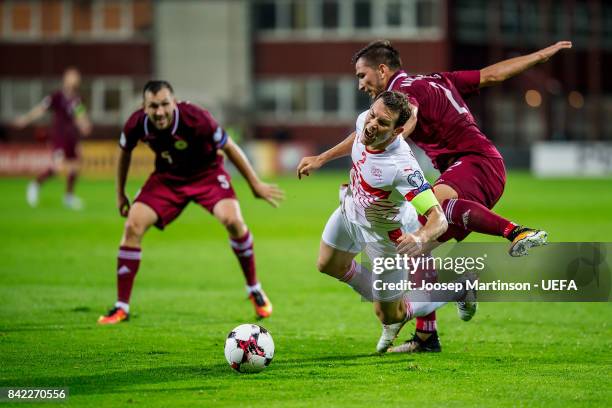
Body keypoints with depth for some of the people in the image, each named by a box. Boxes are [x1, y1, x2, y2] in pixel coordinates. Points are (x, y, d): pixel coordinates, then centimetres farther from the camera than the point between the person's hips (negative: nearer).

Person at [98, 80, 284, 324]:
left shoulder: (196, 119, -31)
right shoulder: (137, 124, -22)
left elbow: (229, 148, -15)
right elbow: (124, 152, 3)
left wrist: (255, 185, -8)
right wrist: (120, 194, 10)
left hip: (207, 174, -3)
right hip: (167, 177, 3)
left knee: (232, 220, -27)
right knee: (133, 226, -15)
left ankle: (255, 290, -3)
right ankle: (121, 308, -5)